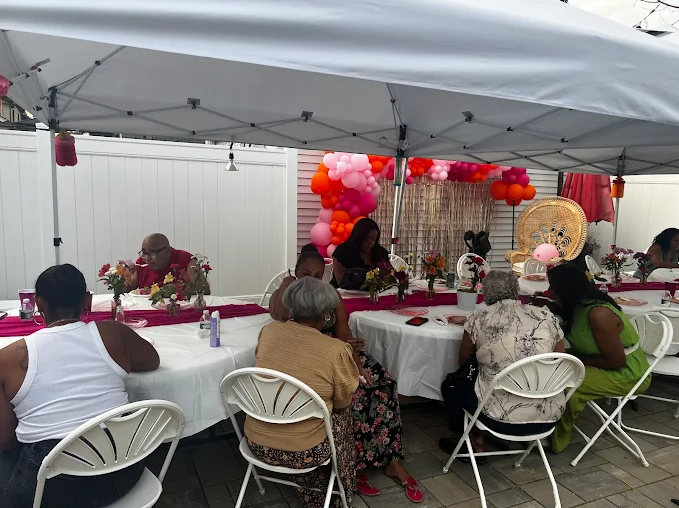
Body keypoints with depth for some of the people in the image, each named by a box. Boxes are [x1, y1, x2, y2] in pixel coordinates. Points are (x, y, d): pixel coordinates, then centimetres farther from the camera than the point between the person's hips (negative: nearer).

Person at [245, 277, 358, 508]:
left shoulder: (267, 331, -7)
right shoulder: (337, 350, -20)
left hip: (256, 442, 5)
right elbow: (342, 402, -4)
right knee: (341, 414, 23)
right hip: (302, 453, -4)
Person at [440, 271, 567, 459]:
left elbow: (462, 361, 8)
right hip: (549, 418, 5)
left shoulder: (479, 318, -7)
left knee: (450, 385, 23)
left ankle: (475, 445, 30)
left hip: (502, 419, -4)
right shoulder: (547, 317, 0)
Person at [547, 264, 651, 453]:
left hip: (627, 375, -9)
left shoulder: (598, 314, -29)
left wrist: (578, 359, -18)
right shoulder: (578, 306, -3)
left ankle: (556, 440, -5)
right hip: (604, 365, 9)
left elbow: (617, 361, -23)